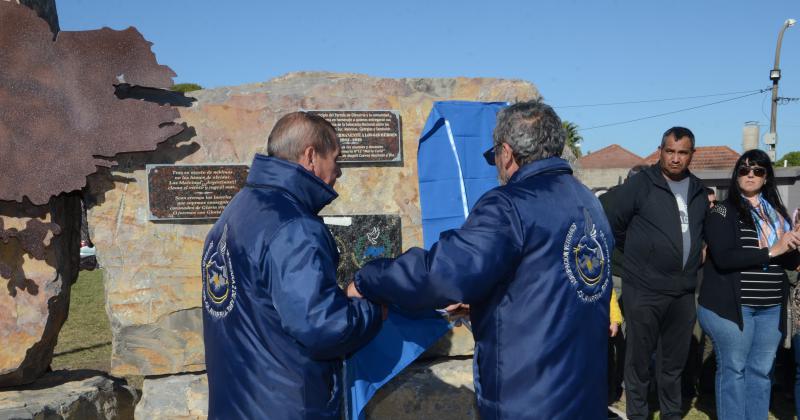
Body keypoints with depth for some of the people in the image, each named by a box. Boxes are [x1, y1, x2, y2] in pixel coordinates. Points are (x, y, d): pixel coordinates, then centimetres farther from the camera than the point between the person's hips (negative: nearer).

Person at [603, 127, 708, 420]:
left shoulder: (698, 191, 10)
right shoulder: (640, 184, -9)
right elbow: (612, 224, -4)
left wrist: (690, 259, 13)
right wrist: (638, 255, 6)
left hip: (684, 293, 5)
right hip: (643, 291, -5)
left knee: (674, 361, 17)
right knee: (639, 360, 5)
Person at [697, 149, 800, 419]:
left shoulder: (777, 213, 13)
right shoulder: (723, 212, -5)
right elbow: (723, 258, -18)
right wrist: (771, 251, -18)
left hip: (771, 307, 5)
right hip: (731, 304, -5)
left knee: (761, 371, 11)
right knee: (733, 369, 2)